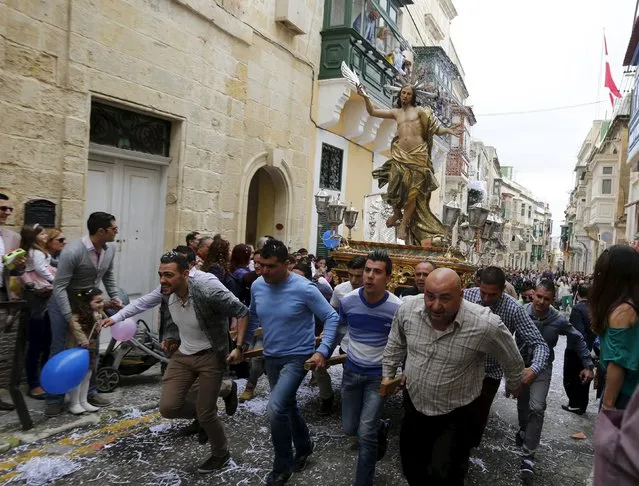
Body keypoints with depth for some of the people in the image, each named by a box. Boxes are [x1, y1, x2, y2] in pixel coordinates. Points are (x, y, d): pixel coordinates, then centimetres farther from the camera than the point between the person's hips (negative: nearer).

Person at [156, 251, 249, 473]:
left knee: (205, 414, 0)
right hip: (182, 354, 6)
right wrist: (169, 338, 8)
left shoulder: (208, 292, -28)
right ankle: (204, 406, 27)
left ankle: (221, 455, 29)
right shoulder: (166, 294, -8)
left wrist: (239, 348, -22)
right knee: (168, 407, -6)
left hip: (210, 356, -6)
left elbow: (242, 313, -19)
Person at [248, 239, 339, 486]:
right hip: (270, 357, 6)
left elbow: (332, 318, -14)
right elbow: (252, 317, 13)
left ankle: (282, 466, 1)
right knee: (287, 406, 21)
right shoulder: (257, 286, -6)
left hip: (298, 358, -6)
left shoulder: (304, 289, -22)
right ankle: (304, 446, 47)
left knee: (275, 408, -21)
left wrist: (323, 350, -21)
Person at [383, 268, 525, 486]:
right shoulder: (407, 310, -18)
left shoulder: (486, 325, -29)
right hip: (413, 405, 4)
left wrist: (514, 386, 10)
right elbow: (396, 344, 5)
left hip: (455, 415, -4)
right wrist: (387, 374, 10)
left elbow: (512, 360, -7)